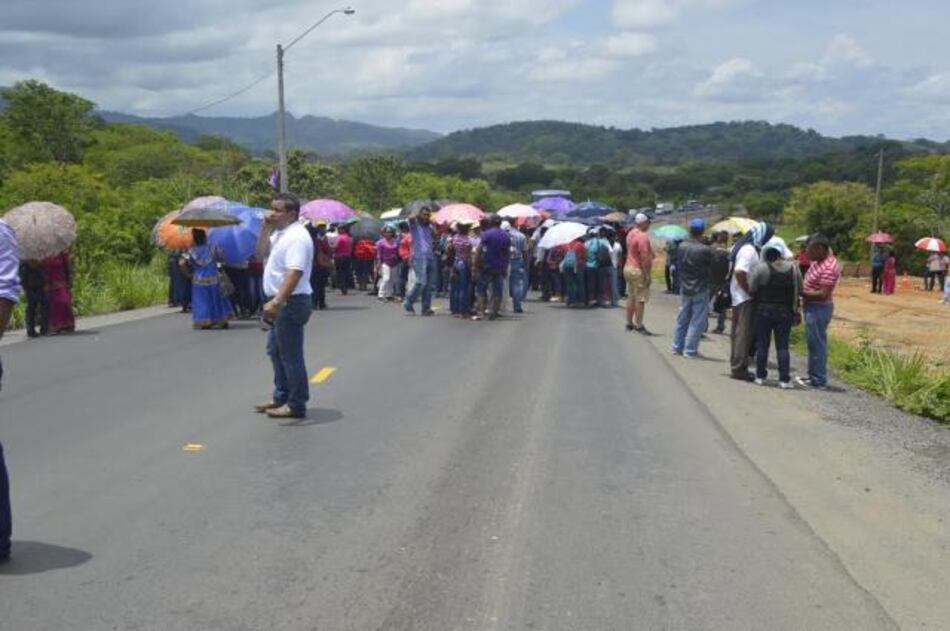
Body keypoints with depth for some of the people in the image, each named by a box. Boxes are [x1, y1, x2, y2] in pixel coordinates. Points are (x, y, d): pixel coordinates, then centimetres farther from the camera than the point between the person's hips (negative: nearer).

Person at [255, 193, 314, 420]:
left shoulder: (296, 237, -19)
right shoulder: (280, 233, 13)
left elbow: (294, 273, -29)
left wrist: (277, 301, -37)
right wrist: (266, 226, 12)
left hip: (291, 303, -11)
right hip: (281, 303, 11)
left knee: (290, 355, -3)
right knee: (275, 351, 19)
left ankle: (296, 405, 5)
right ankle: (281, 397, 31)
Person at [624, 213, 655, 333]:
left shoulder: (631, 234, 10)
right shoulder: (642, 236, -19)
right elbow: (644, 257, -23)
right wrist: (647, 274, -21)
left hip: (629, 268, 10)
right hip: (639, 270, -10)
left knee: (631, 297, 14)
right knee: (640, 299, -5)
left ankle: (629, 323, 20)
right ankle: (639, 325, -4)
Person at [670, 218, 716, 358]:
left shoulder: (681, 246, -6)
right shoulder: (705, 250, -20)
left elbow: (678, 265, 1)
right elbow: (715, 262, -7)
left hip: (684, 288, 5)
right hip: (700, 289, -5)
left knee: (682, 318, 17)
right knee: (697, 320, 4)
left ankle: (677, 346, 25)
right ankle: (690, 349, 6)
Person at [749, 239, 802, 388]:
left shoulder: (761, 267, -14)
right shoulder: (793, 268, -4)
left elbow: (751, 288, -10)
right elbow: (799, 290, 2)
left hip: (764, 310, -2)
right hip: (785, 312, 2)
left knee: (762, 345, 9)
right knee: (783, 346, 6)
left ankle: (760, 376, 14)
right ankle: (784, 379, 4)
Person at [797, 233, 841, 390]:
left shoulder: (829, 267, -22)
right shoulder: (819, 261, 8)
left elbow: (823, 294, -25)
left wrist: (802, 293, -19)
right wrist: (802, 291, 2)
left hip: (819, 308, -10)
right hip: (812, 307, 10)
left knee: (817, 343, -3)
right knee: (814, 342, 16)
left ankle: (819, 380, 4)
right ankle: (814, 375, 26)